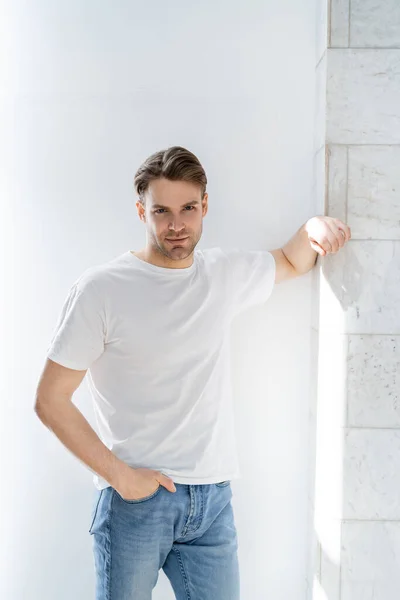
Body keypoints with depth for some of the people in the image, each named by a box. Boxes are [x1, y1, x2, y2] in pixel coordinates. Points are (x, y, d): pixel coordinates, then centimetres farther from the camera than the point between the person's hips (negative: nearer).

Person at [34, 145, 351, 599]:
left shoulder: (225, 272, 5)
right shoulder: (100, 289, -10)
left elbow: (292, 262, 25)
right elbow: (50, 400, -8)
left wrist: (313, 229, 4)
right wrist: (119, 474, -11)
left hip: (213, 499, 4)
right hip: (135, 498, -4)